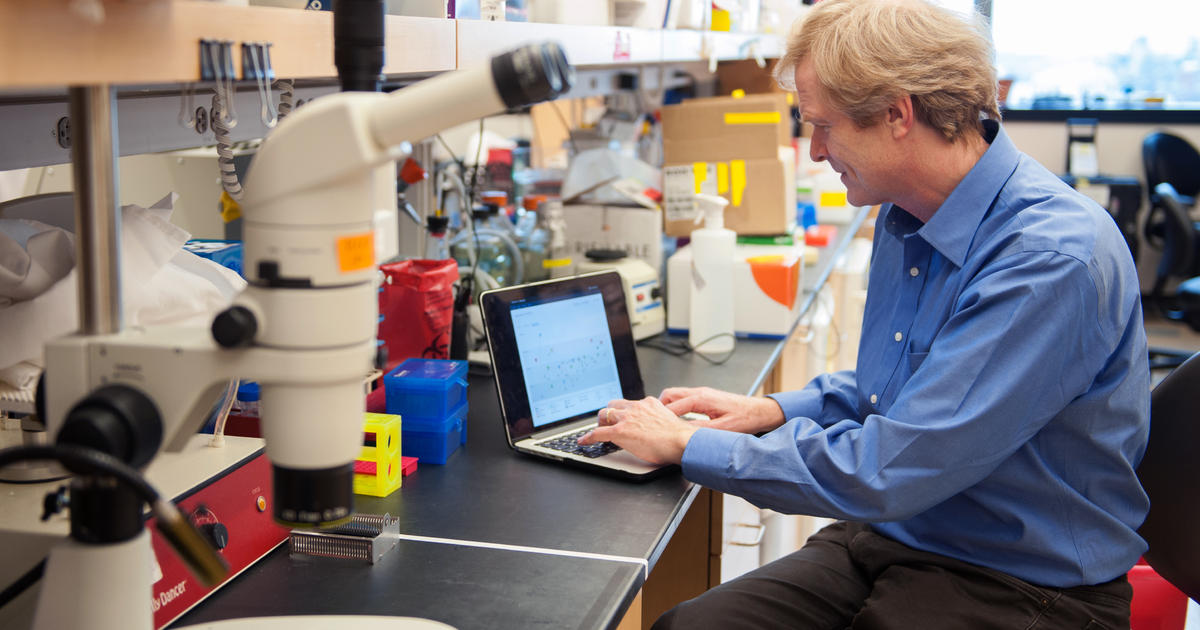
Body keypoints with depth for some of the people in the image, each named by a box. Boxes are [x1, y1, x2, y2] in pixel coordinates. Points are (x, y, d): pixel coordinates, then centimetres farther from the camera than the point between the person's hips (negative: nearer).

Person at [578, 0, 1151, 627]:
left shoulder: (1054, 258, -24)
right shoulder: (903, 217, 5)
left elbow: (885, 473, -27)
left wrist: (689, 444, -16)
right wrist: (775, 410, 6)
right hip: (886, 538, 8)